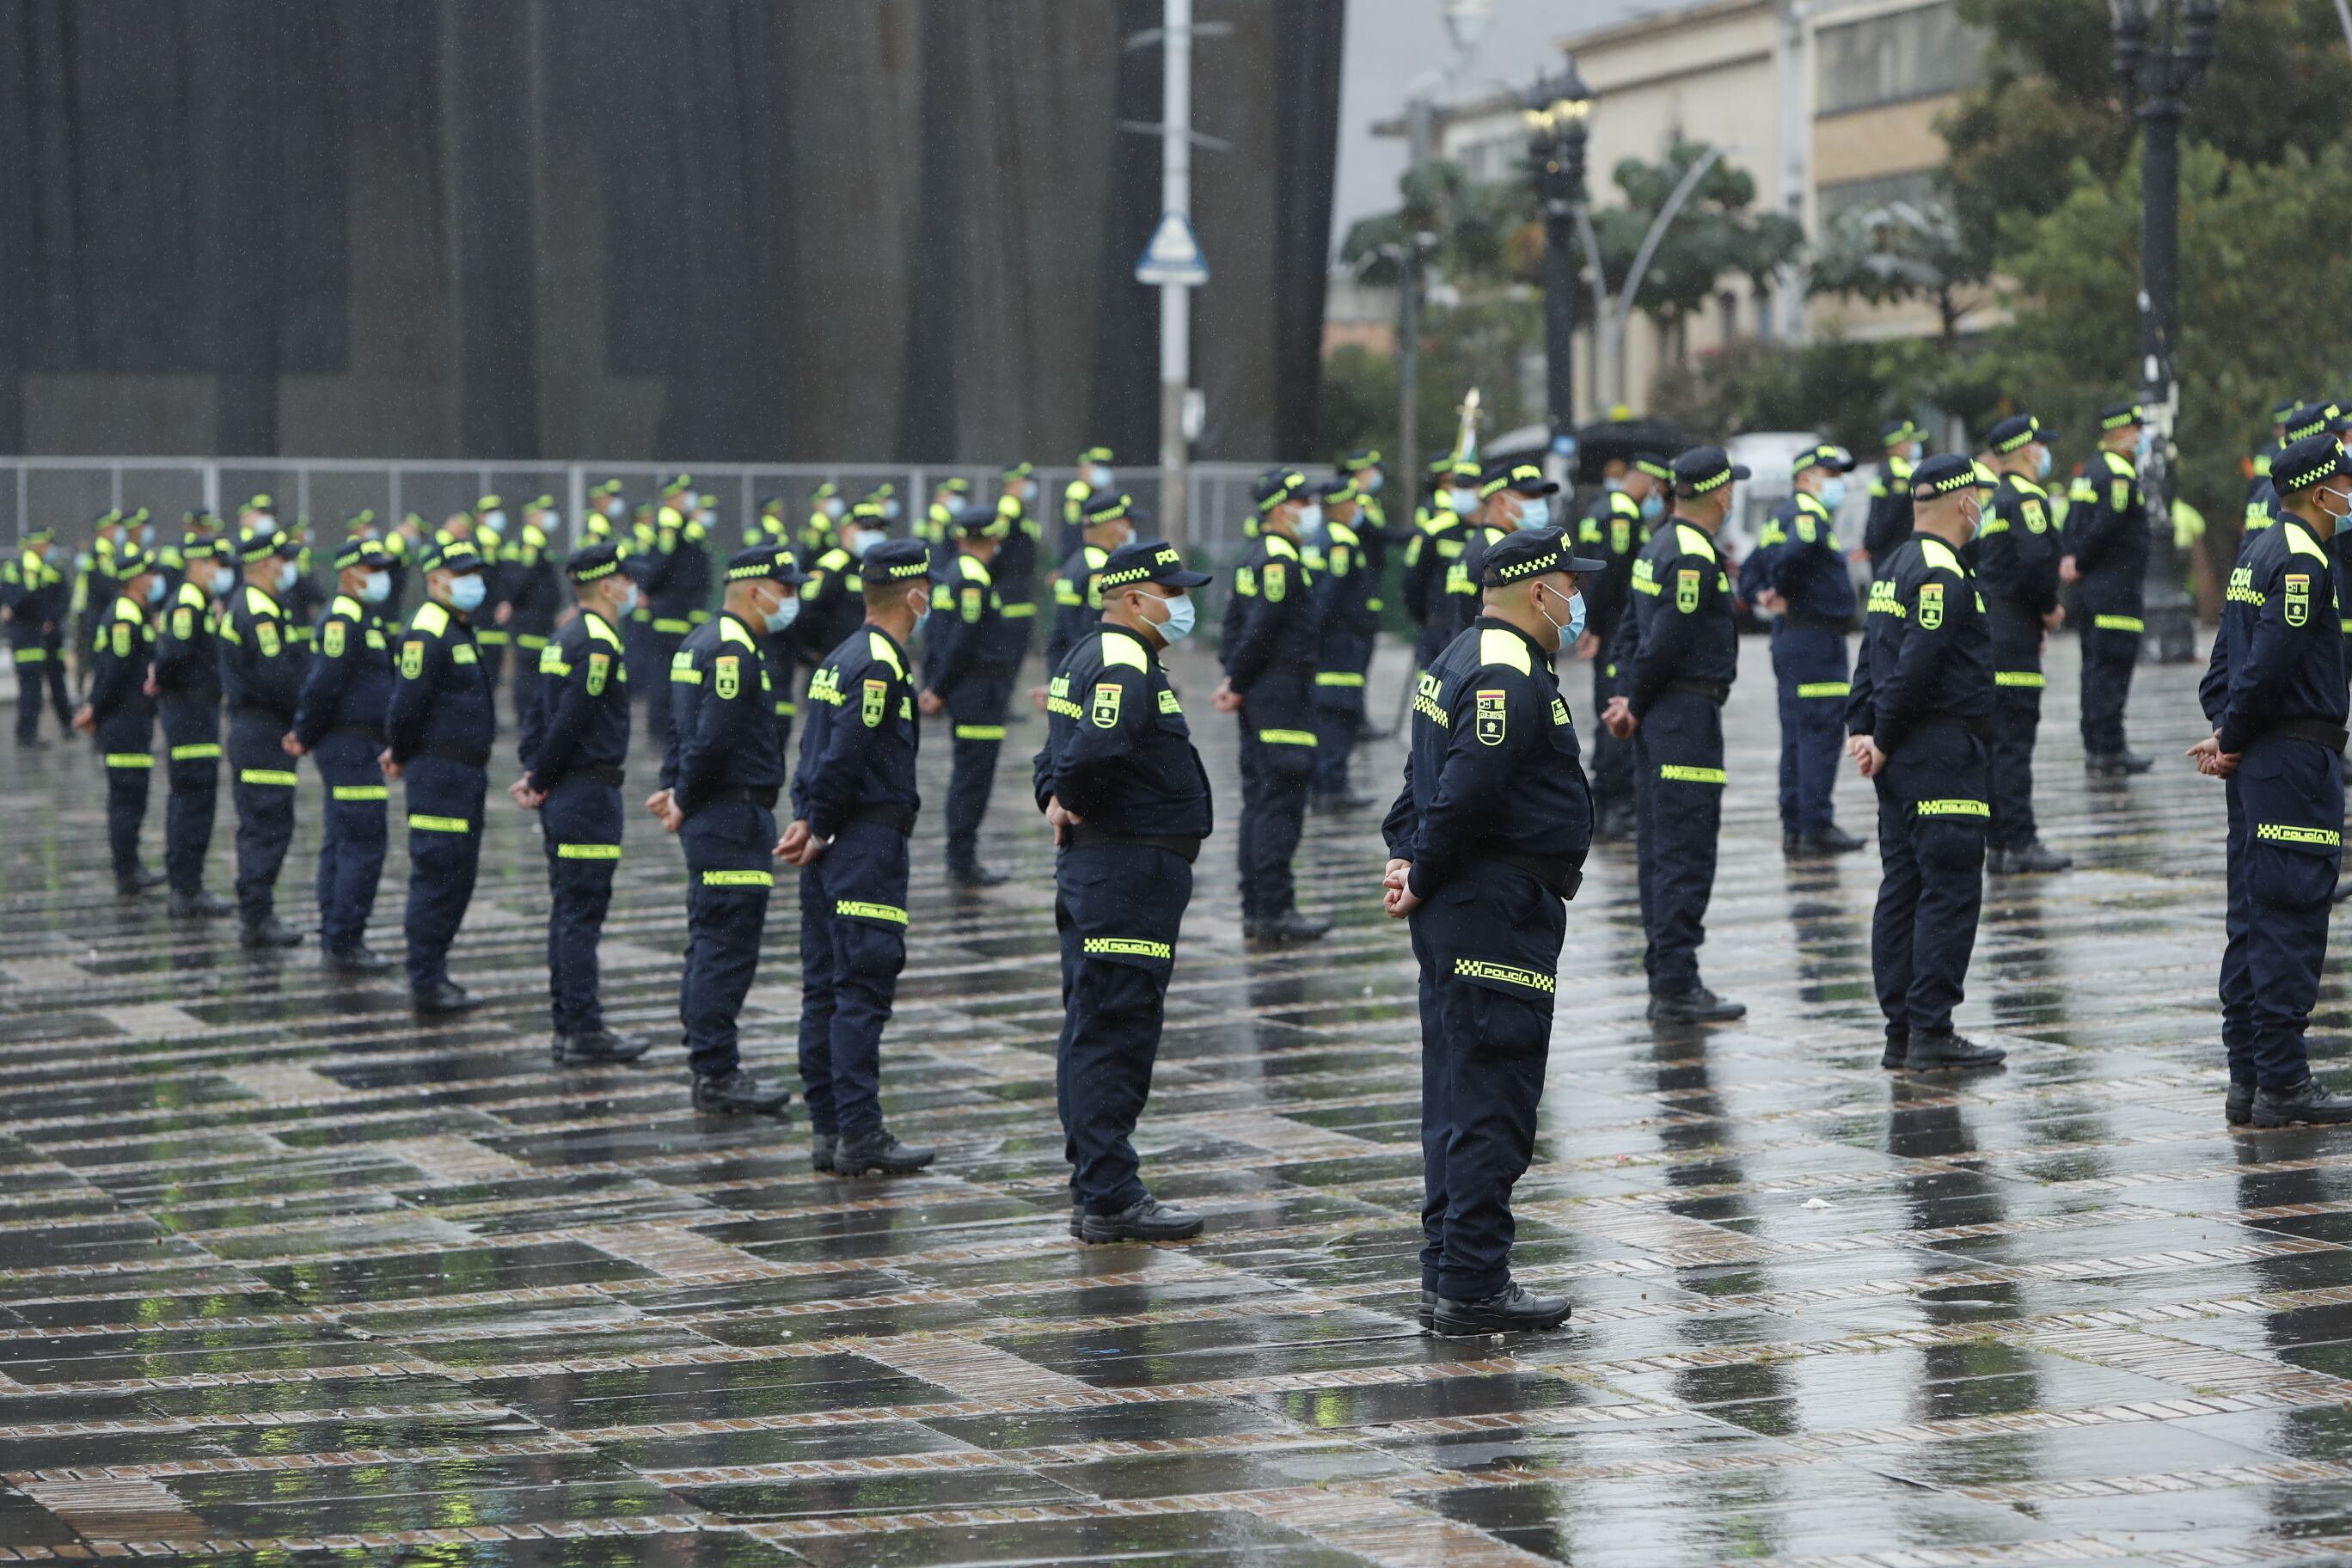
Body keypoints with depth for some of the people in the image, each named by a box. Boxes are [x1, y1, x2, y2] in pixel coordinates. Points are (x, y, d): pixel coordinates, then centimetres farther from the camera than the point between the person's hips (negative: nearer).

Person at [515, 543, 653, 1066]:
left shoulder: (563, 639, 14)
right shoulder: (600, 643, -16)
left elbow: (538, 708, 14)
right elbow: (571, 720, -19)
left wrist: (534, 773, 7)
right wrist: (541, 781, -9)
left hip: (563, 794, 10)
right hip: (590, 793, -10)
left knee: (568, 911, 13)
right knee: (582, 912, -7)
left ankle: (569, 1026, 17)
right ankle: (584, 1032, -5)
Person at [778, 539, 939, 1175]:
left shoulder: (841, 658, 15)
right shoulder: (880, 667, -15)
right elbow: (842, 759, -19)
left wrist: (808, 821, 5)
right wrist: (819, 830, -8)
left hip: (832, 845, 10)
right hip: (868, 843, -10)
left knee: (825, 989, 9)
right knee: (864, 989, -9)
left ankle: (827, 1131, 13)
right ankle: (859, 1134, -10)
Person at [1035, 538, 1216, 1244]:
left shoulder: (1084, 659, 16)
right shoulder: (1126, 669, -17)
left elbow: (1059, 757, 21)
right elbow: (1092, 755, -32)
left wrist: (1059, 801, 5)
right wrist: (1074, 805, -14)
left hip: (1091, 869, 11)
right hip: (1131, 871, -11)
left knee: (1093, 1032, 15)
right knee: (1116, 1033, -8)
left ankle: (1095, 1186, 23)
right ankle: (1109, 1199, -7)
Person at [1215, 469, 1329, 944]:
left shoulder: (1252, 558, 15)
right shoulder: (1281, 560, -15)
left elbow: (1236, 620, 16)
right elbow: (1261, 629, -19)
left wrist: (1233, 679, 8)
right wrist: (1238, 684, -10)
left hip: (1259, 696, 10)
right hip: (1283, 691, -10)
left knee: (1260, 798, 11)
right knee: (1282, 799, -9)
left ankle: (1255, 909, 13)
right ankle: (1274, 910, -9)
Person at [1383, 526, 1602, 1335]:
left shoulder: (1464, 660, 17)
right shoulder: (1509, 677, -17)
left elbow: (1428, 777, 20)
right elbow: (1464, 795, -22)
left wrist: (1405, 857, 8)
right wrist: (1422, 880, -11)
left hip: (1459, 917, 11)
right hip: (1500, 915, -11)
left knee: (1460, 1099, 13)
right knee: (1493, 1100, -7)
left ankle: (1449, 1275, 19)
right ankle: (1472, 1287, -6)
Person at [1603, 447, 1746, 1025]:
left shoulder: (1661, 545, 14)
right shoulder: (1695, 556, -16)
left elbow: (1635, 628, 15)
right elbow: (1664, 640, -19)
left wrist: (1632, 700, 8)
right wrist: (1636, 707, -6)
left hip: (1659, 718, 10)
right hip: (1688, 715, -10)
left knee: (1661, 848, 12)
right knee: (1686, 852, -8)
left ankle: (1665, 979, 16)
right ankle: (1676, 986, -8)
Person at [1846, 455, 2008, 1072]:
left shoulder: (1896, 566, 16)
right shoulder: (1943, 574, -15)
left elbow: (1873, 655, 14)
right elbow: (1914, 666, -21)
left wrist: (1862, 729, 6)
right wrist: (1882, 740, -12)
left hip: (1903, 759, 10)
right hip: (1942, 754, -10)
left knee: (1902, 891, 10)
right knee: (1950, 892, -7)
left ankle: (1901, 1032, 12)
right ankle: (1931, 1033, -8)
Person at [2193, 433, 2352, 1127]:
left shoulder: (2256, 551, 15)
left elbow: (2228, 655, 15)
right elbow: (2270, 663, -20)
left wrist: (2225, 731, 4)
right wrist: (2231, 740, -8)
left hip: (2257, 760, 10)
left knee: (2254, 920, 11)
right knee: (2293, 920, -7)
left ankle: (2248, 1080, 14)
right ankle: (2283, 1083, -5)